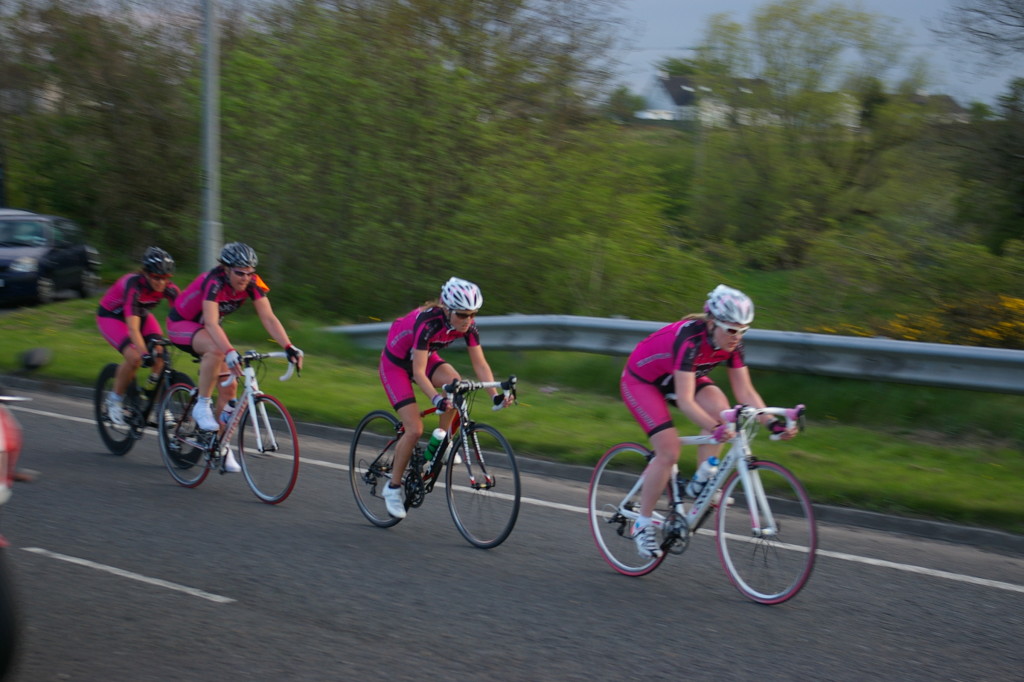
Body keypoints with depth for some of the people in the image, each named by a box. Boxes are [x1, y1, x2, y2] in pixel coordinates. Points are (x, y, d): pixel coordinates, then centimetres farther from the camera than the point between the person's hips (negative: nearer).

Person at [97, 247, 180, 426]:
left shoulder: (169, 288, -22)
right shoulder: (133, 285, -36)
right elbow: (133, 328, -43)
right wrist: (145, 354, -55)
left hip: (141, 313, 5)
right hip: (111, 315, -5)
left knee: (161, 358, -18)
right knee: (134, 357, -27)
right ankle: (115, 399, -6)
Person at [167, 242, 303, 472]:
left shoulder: (252, 284, -18)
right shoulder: (214, 283, -34)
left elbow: (269, 318, -22)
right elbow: (211, 324, -44)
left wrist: (289, 347, -36)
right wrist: (230, 353, -57)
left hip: (204, 328, 6)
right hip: (181, 324, -6)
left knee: (229, 385, -4)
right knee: (216, 350, -37)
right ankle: (202, 406, -21)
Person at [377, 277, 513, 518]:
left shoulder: (468, 325, -19)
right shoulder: (428, 323, -36)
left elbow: (480, 364, -16)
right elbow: (418, 372, -39)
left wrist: (495, 395, -29)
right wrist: (436, 399, -53)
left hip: (425, 356, 6)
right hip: (396, 363, -6)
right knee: (415, 429, -16)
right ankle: (393, 487, 1)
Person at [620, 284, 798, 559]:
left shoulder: (731, 342, -17)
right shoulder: (690, 339, -37)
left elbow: (745, 391, -13)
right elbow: (685, 401, -43)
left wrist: (772, 423, -26)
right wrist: (714, 429, -57)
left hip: (677, 377, 7)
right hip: (641, 380, -7)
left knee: (719, 408, -21)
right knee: (669, 451, -18)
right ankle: (643, 525, -3)